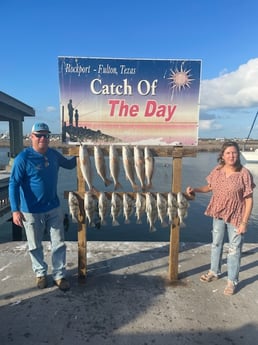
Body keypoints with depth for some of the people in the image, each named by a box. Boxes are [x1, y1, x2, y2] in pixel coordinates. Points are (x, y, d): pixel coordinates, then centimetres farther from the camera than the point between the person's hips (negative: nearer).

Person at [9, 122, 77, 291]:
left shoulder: (54, 154, 0)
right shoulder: (23, 158, -16)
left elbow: (69, 164, 18)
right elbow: (14, 184, -16)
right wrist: (15, 210, -21)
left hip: (54, 208, 4)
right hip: (31, 211, -4)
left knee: (59, 244, 10)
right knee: (35, 246, 14)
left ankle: (59, 275, 27)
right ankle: (41, 273, 37)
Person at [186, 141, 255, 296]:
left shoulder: (244, 173, -18)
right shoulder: (217, 170, -4)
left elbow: (249, 200, -15)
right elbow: (210, 187, 12)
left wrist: (244, 222, -17)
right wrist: (195, 189, -5)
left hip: (236, 217, -5)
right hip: (218, 214, 5)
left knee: (234, 249, 9)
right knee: (216, 244, 20)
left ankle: (232, 281, 28)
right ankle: (214, 272, 42)